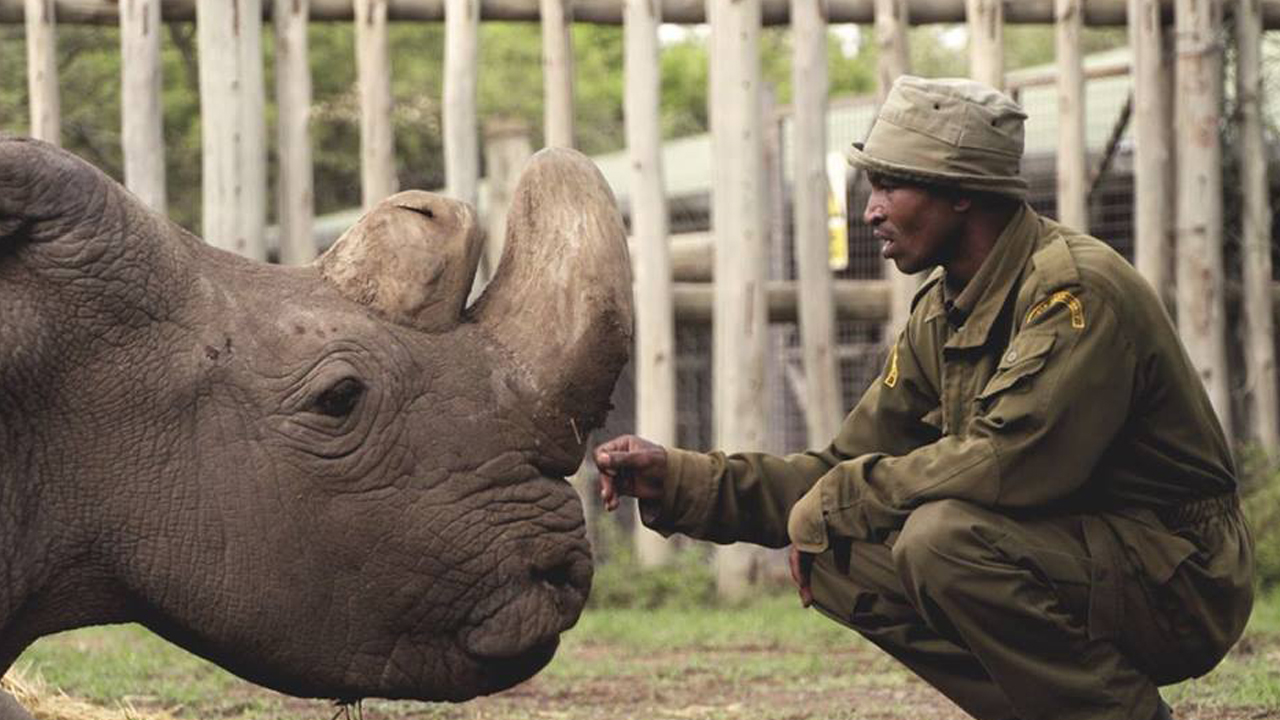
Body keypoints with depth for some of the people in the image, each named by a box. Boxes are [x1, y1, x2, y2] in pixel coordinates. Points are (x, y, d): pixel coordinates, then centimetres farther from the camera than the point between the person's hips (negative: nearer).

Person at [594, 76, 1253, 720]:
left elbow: (1009, 461, -30)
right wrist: (679, 480, 0)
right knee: (838, 558, -6)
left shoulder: (1076, 288, -19)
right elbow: (844, 469, 10)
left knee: (943, 536, -30)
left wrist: (833, 504, -19)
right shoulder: (941, 314, 8)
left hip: (1178, 576, -8)